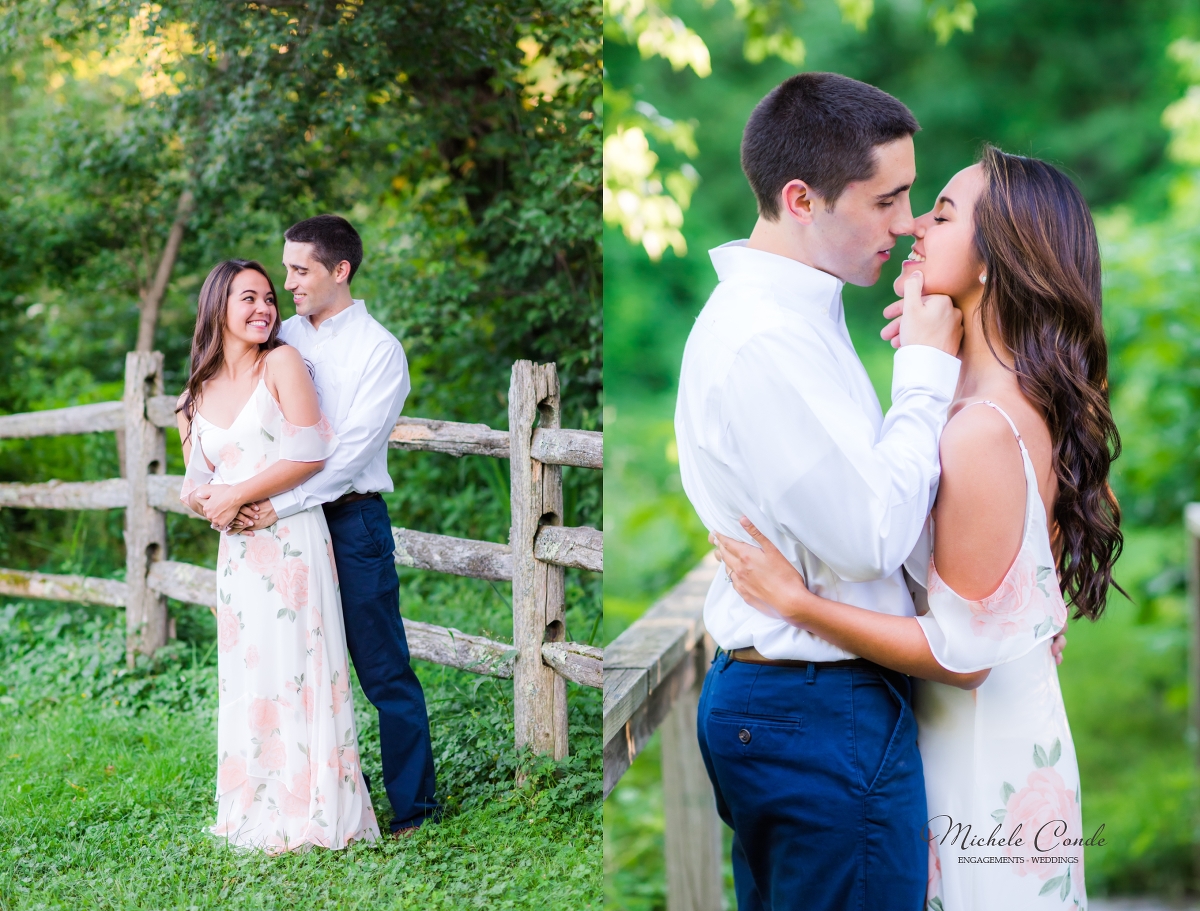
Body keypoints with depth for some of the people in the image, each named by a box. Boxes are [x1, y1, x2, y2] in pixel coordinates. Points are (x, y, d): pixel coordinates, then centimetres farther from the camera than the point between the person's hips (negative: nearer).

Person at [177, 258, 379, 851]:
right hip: (238, 549, 5)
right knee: (247, 674, 9)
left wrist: (237, 494, -10)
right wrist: (201, 500, -5)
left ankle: (310, 815, 4)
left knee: (296, 667, -4)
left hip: (292, 540, -5)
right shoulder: (199, 395, 13)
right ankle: (257, 813, 18)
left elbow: (310, 454, -11)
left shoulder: (282, 362, -3)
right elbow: (197, 481, 19)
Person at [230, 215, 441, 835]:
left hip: (351, 519, -5)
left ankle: (414, 808, 9)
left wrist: (279, 507, -17)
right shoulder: (285, 337, 10)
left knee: (383, 671, -1)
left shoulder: (378, 349, -5)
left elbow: (351, 451, -13)